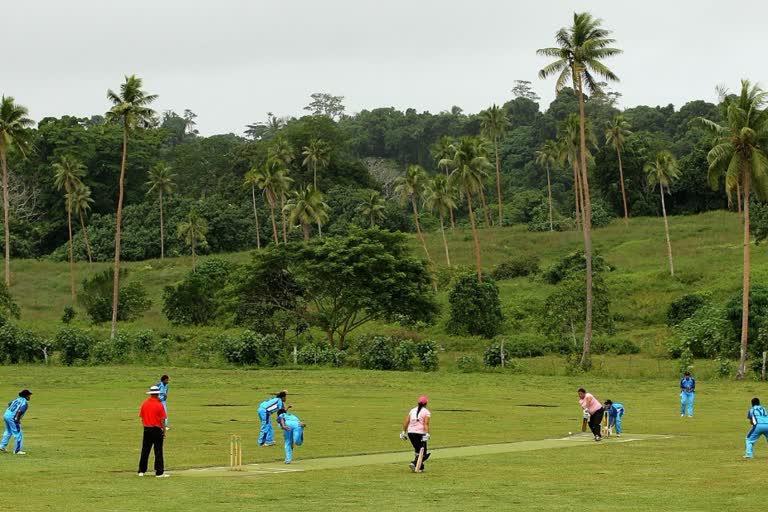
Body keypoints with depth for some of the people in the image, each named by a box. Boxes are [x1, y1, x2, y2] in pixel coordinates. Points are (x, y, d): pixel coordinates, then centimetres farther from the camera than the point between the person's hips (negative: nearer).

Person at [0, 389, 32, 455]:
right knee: (18, 434, 0)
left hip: (6, 414, 9)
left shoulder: (18, 399, 15)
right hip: (12, 418, -9)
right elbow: (19, 411, -24)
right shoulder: (25, 403, -11)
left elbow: (9, 403, 28)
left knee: (8, 431, 30)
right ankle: (17, 450, 2)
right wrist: (17, 419, -13)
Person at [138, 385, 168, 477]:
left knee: (145, 451, 11)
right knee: (158, 451, 0)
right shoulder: (159, 405, -11)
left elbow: (142, 417, 7)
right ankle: (159, 472, -1)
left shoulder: (144, 404, 1)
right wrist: (164, 431, -3)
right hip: (157, 430, -4)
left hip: (147, 430, 4)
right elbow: (162, 420, -10)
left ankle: (141, 471, 15)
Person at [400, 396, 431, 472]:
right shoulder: (426, 412, -2)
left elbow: (406, 422, 10)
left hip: (410, 433, 6)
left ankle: (421, 467, 22)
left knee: (417, 450, 20)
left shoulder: (412, 410, 14)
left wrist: (404, 432, 14)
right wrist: (427, 434, -21)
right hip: (420, 433, -6)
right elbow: (426, 423, -15)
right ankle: (414, 463, -21)